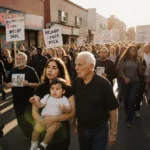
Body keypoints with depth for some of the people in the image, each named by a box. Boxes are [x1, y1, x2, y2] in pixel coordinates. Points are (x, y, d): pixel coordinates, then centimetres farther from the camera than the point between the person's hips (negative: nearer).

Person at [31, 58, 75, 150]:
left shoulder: (68, 89, -11)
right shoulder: (40, 88, -4)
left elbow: (72, 113, -14)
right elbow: (35, 111, -4)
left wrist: (53, 119, -26)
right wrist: (43, 122, -21)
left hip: (61, 130, -1)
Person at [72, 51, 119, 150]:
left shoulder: (103, 84, -21)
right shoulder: (76, 82, -7)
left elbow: (113, 109, -16)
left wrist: (113, 132, -12)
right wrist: (74, 122, 10)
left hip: (99, 129, -4)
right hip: (81, 128, 5)